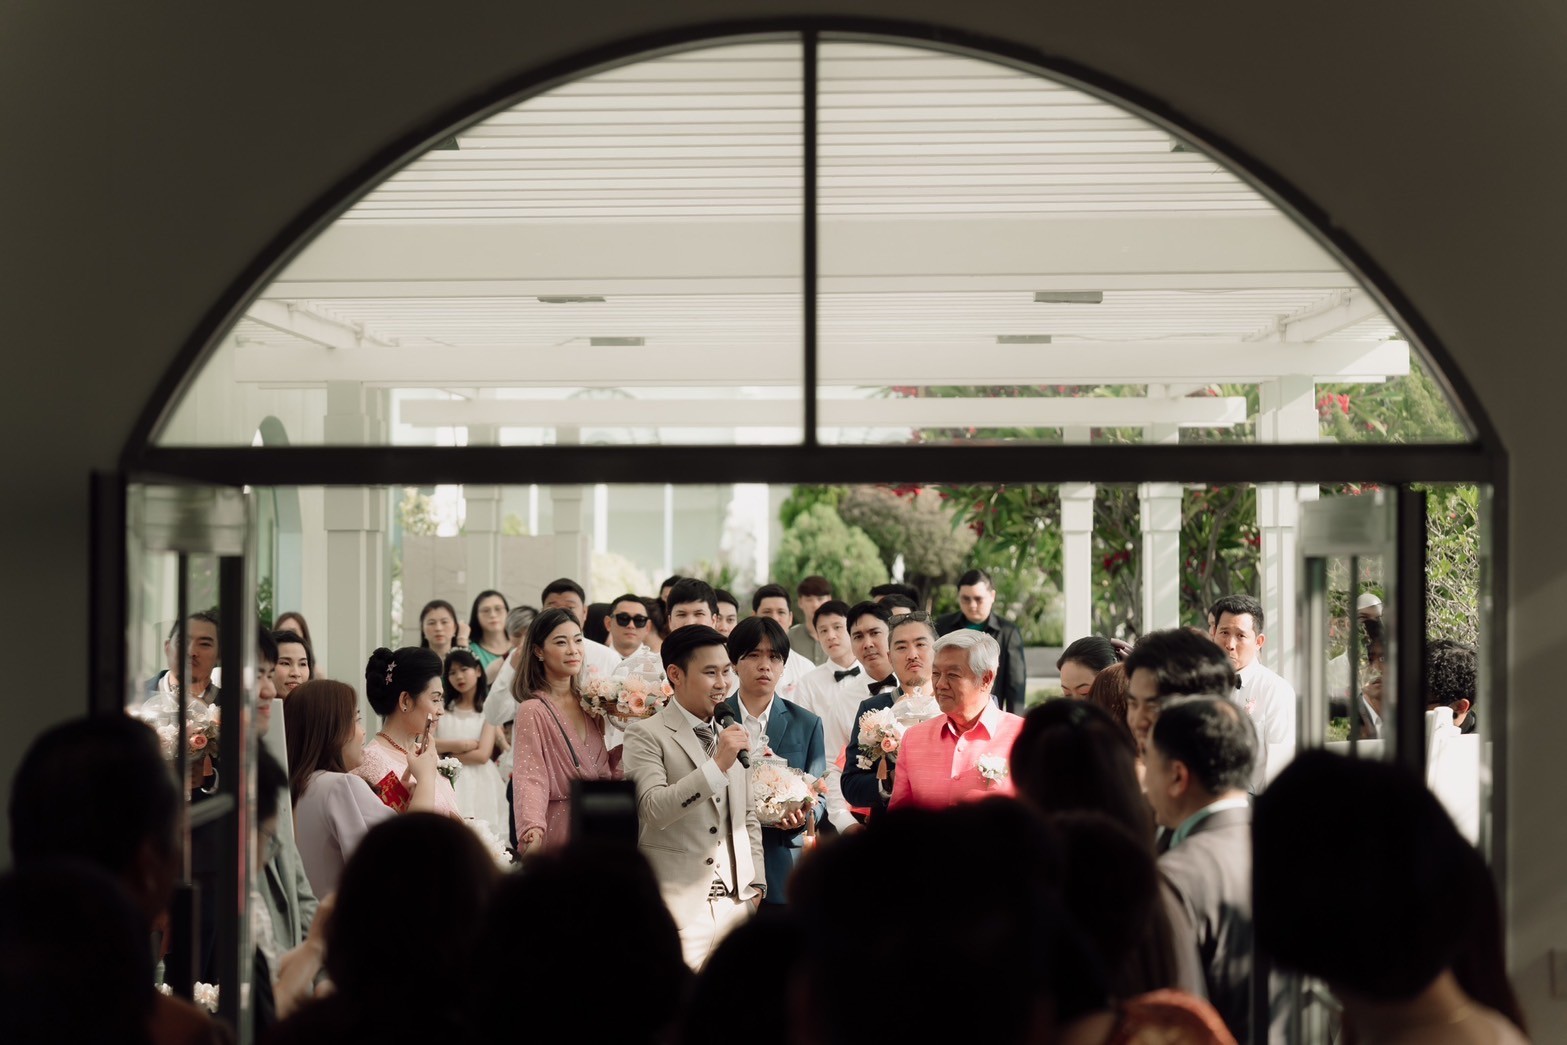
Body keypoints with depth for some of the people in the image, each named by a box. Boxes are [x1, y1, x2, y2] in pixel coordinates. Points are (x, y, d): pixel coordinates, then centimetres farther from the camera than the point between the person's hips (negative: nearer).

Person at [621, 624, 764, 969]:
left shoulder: (730, 736, 18)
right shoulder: (646, 735, -3)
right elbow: (654, 808, -18)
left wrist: (755, 884, 15)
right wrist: (718, 765, -21)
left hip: (734, 903, 6)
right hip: (679, 908, -6)